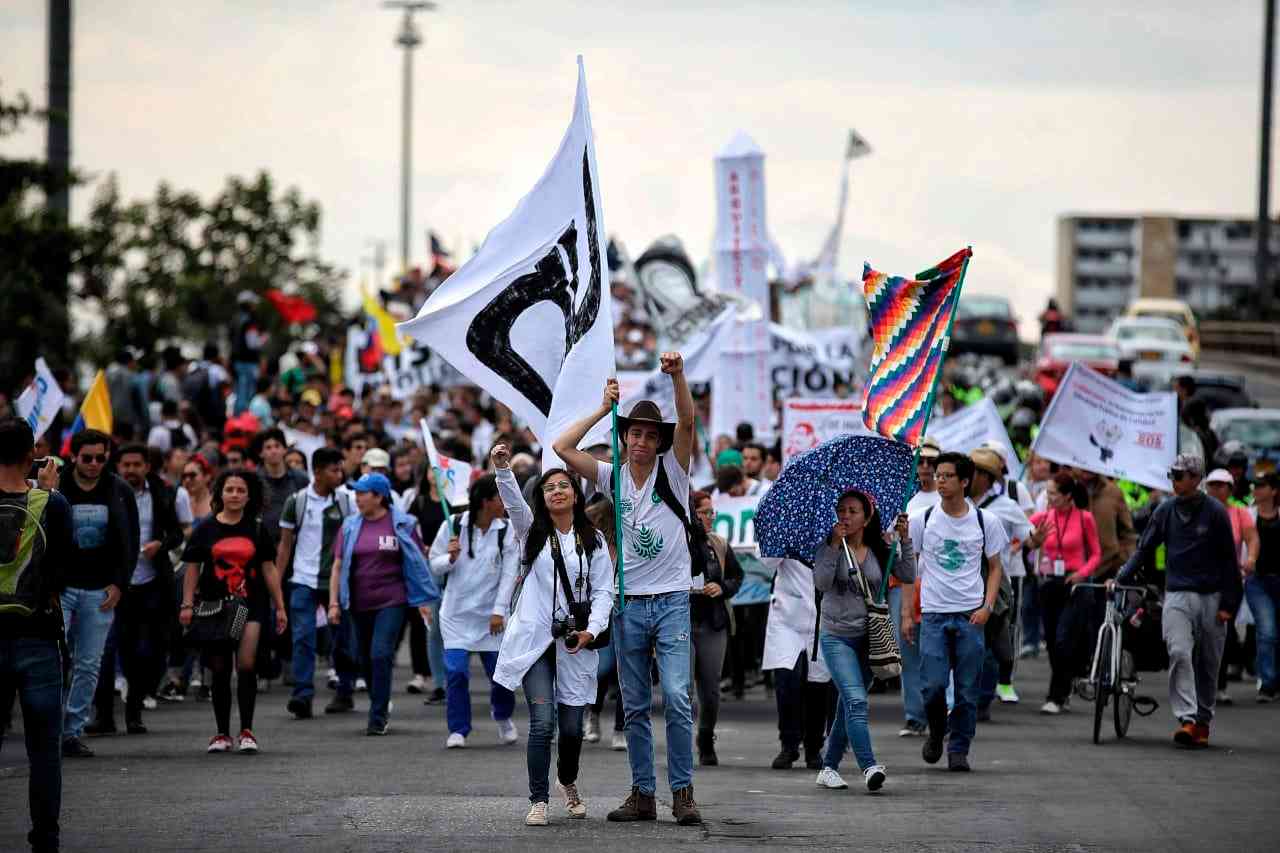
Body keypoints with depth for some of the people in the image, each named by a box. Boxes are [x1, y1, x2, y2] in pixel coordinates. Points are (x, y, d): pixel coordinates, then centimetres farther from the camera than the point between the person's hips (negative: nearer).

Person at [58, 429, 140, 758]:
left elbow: (130, 543, 10)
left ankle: (74, 731, 10)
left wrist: (119, 584, -1)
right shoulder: (55, 488, -2)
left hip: (100, 592, 2)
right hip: (59, 588, -2)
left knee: (89, 666, 4)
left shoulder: (120, 492, 4)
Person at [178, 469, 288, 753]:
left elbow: (269, 570, 11)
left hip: (251, 605, -1)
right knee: (220, 670, 6)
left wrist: (280, 607, 9)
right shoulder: (205, 530, 6)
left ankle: (246, 731, -10)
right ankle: (222, 734, 16)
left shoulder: (256, 530, 8)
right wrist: (187, 604, -3)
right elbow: (192, 570, 6)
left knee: (246, 664, -16)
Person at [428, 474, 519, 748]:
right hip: (457, 612, -1)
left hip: (491, 614, 1)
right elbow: (435, 566, 1)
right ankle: (458, 730, 4)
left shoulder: (507, 532, -3)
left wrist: (499, 611, -13)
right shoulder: (453, 526, -6)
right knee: (456, 671, -9)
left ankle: (502, 715, 34)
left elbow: (509, 573, -6)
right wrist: (450, 558, -20)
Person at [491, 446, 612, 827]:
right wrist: (502, 469, -34)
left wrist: (591, 630, -11)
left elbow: (602, 591, 5)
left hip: (575, 642, 2)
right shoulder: (532, 531, 6)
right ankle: (538, 802, -8)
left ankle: (568, 783, 36)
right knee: (542, 722, -15)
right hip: (535, 639, -2)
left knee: (572, 726, 7)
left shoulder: (593, 541, 9)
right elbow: (513, 501, -14)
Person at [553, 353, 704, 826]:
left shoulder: (671, 471, 0)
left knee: (677, 698, -13)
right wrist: (603, 409, -6)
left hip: (671, 601, -3)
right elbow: (562, 448, -3)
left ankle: (683, 791, -7)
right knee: (635, 707, 7)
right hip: (629, 604, 3)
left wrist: (677, 376, -30)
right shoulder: (614, 477, 6)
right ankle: (643, 795, 13)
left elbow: (687, 422, -16)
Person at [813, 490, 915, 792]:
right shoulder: (829, 547, -2)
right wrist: (835, 544, -21)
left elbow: (908, 577, -4)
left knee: (848, 706, 10)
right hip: (836, 636, -4)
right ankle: (869, 767, -28)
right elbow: (821, 582, -17)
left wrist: (904, 540, -13)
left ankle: (829, 767, 22)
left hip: (868, 637, 4)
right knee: (855, 700, -19)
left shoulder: (879, 552, 5)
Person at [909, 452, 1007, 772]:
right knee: (933, 685, -10)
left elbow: (995, 568, 11)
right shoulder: (922, 520, 3)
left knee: (967, 691, 0)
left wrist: (987, 607, -4)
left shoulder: (984, 523, 2)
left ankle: (959, 749, 12)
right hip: (933, 614, 0)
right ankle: (937, 731, 18)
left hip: (970, 614, 0)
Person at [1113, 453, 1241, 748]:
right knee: (1179, 654, -17)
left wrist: (1228, 604, -4)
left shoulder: (1215, 512, -2)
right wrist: (1120, 578, -2)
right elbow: (1145, 549, 10)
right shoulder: (1165, 511, 5)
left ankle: (1203, 721, 18)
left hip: (1211, 597, -1)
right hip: (1177, 594, 1)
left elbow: (1229, 560, 0)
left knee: (1208, 663, 6)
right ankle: (1186, 719, -23)